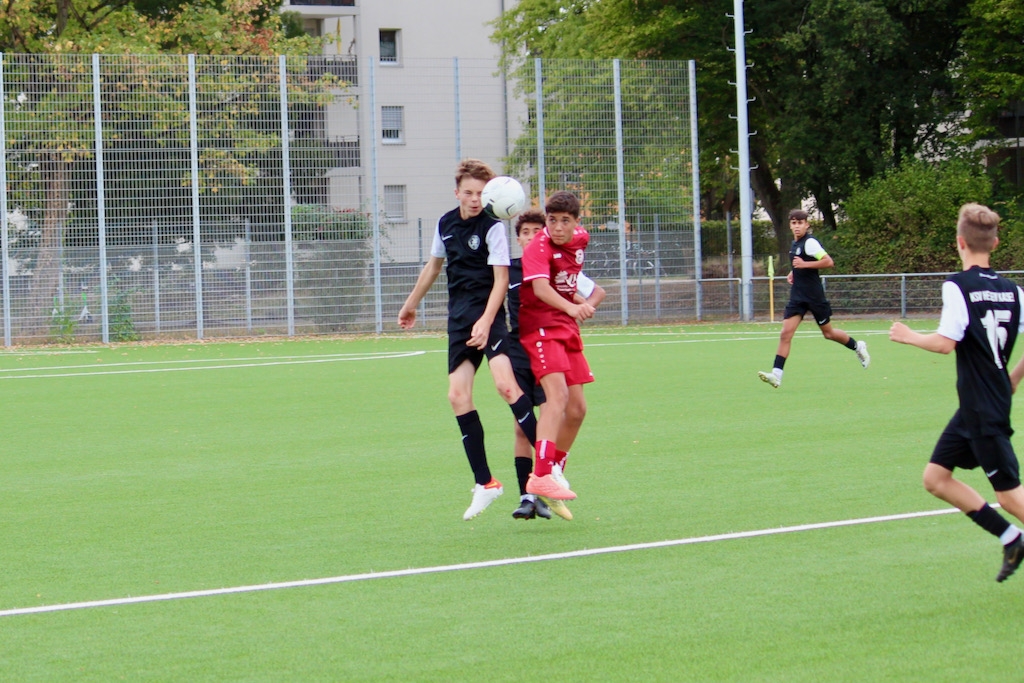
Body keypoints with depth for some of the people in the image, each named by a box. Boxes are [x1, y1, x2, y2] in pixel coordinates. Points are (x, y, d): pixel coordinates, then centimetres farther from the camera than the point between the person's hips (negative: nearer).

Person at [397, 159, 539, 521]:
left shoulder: (493, 227, -8)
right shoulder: (445, 224, 10)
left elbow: (500, 279, -13)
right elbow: (433, 265, 27)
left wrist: (486, 322, -25)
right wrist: (411, 304, 38)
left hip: (487, 313, -6)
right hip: (458, 317, 6)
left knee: (505, 384, -24)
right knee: (458, 395, -2)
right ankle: (484, 483, 5)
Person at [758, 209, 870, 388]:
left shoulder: (810, 242, -13)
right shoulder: (795, 243, 13)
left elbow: (829, 262, -22)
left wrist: (804, 264, -26)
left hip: (814, 295, -7)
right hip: (798, 296, 7)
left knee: (828, 332, 8)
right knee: (785, 334, -8)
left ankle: (858, 347, 35)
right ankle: (776, 374, -15)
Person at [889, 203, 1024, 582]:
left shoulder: (958, 286, -15)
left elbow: (946, 343, -22)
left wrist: (909, 337, -5)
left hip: (984, 411, -8)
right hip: (973, 409, 8)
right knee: (936, 478, 14)